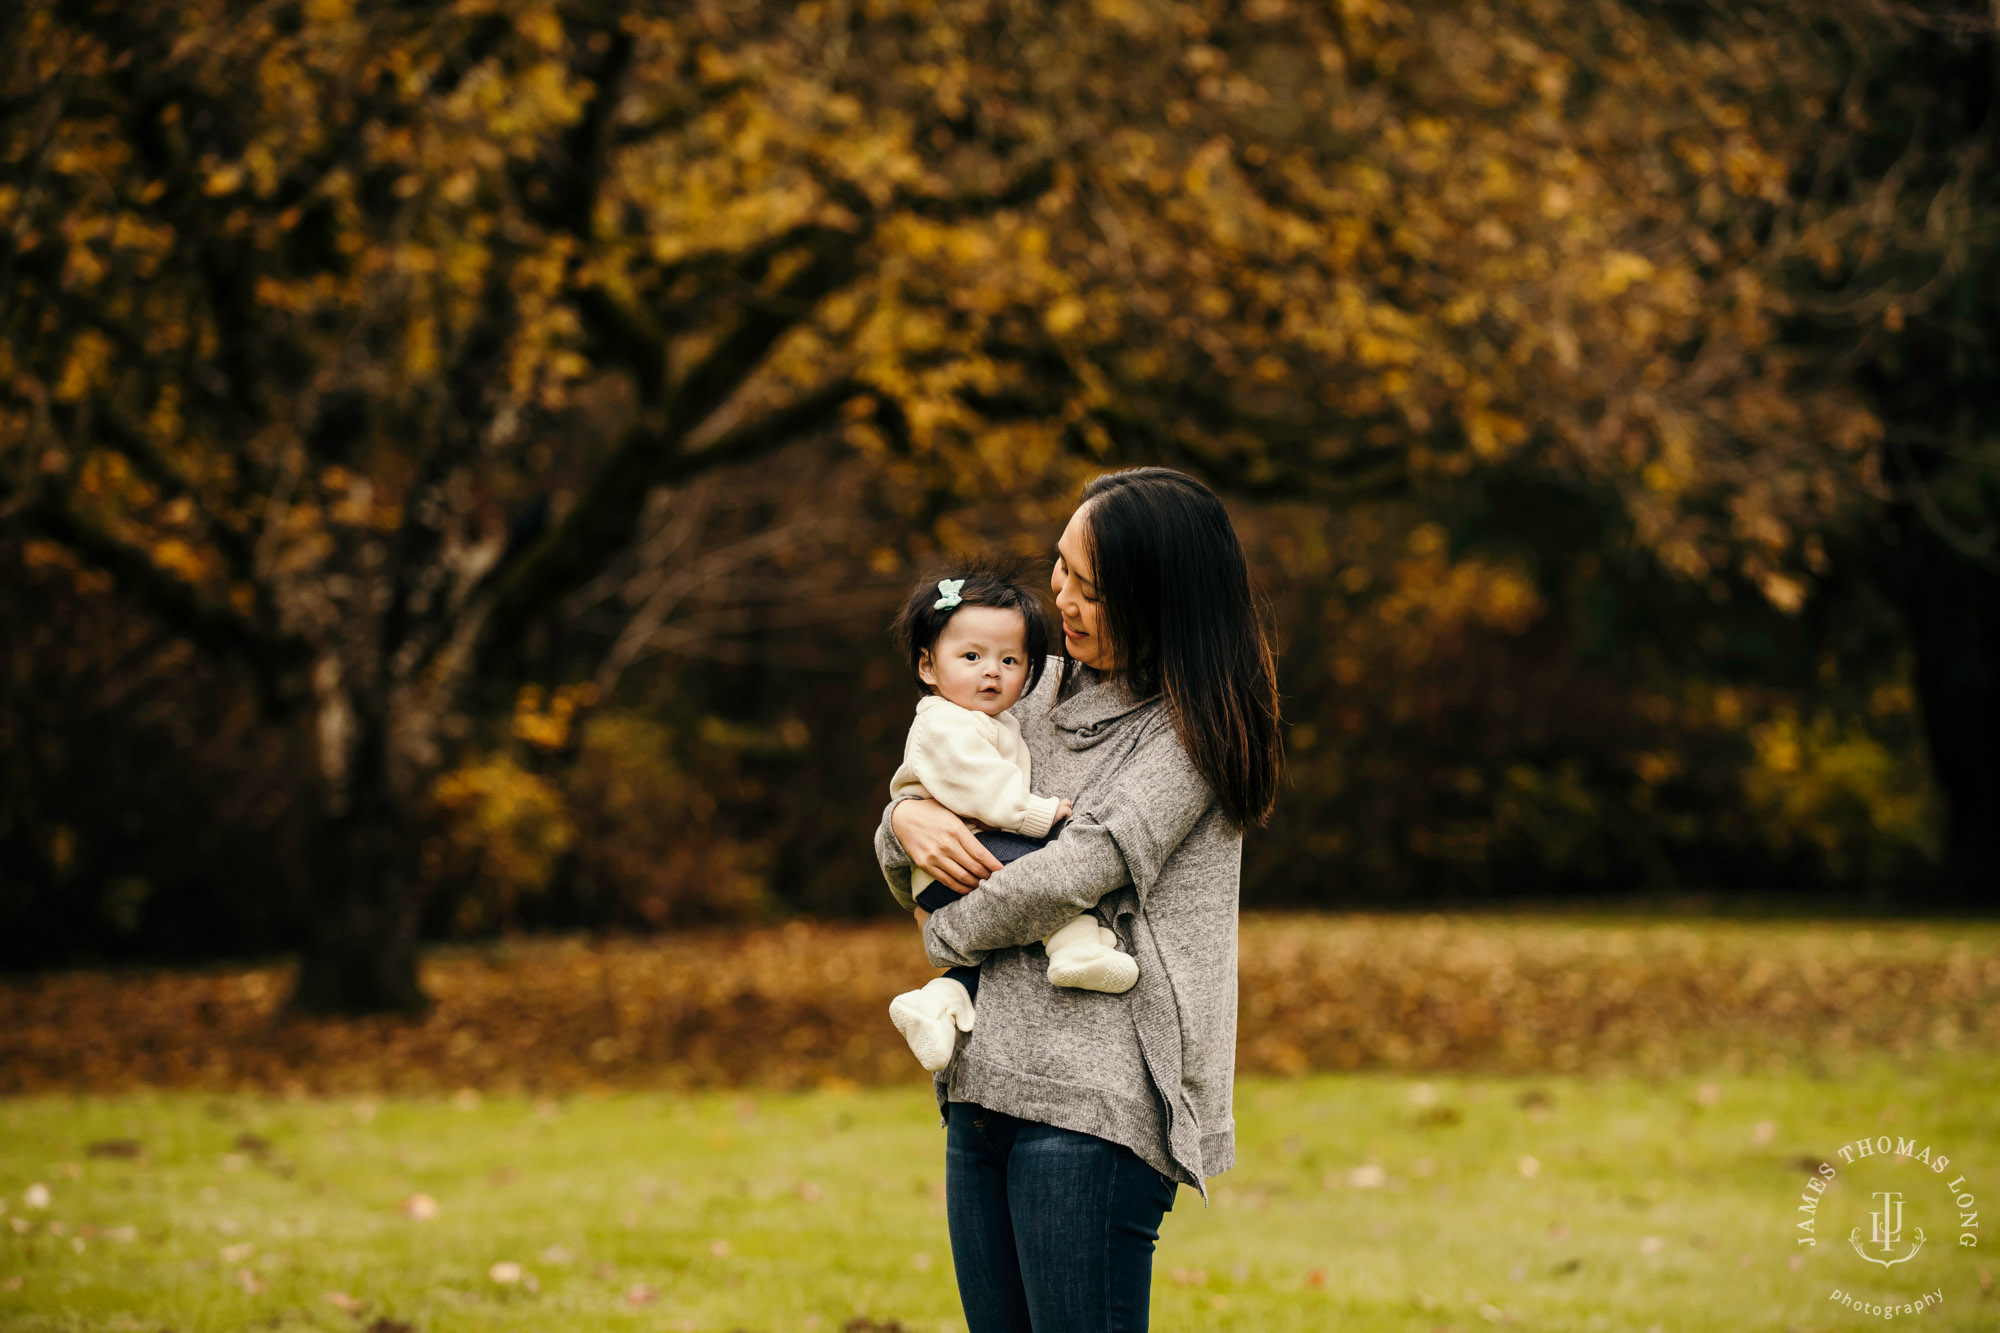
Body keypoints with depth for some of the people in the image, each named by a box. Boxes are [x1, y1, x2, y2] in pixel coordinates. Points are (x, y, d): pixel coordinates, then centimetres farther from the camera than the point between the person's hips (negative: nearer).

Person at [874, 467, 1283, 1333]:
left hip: (1096, 1104, -7)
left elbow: (1082, 868, -15)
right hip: (985, 1084, 7)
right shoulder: (1049, 691, 15)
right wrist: (907, 820, -4)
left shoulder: (1194, 727, -7)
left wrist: (947, 934, 0)